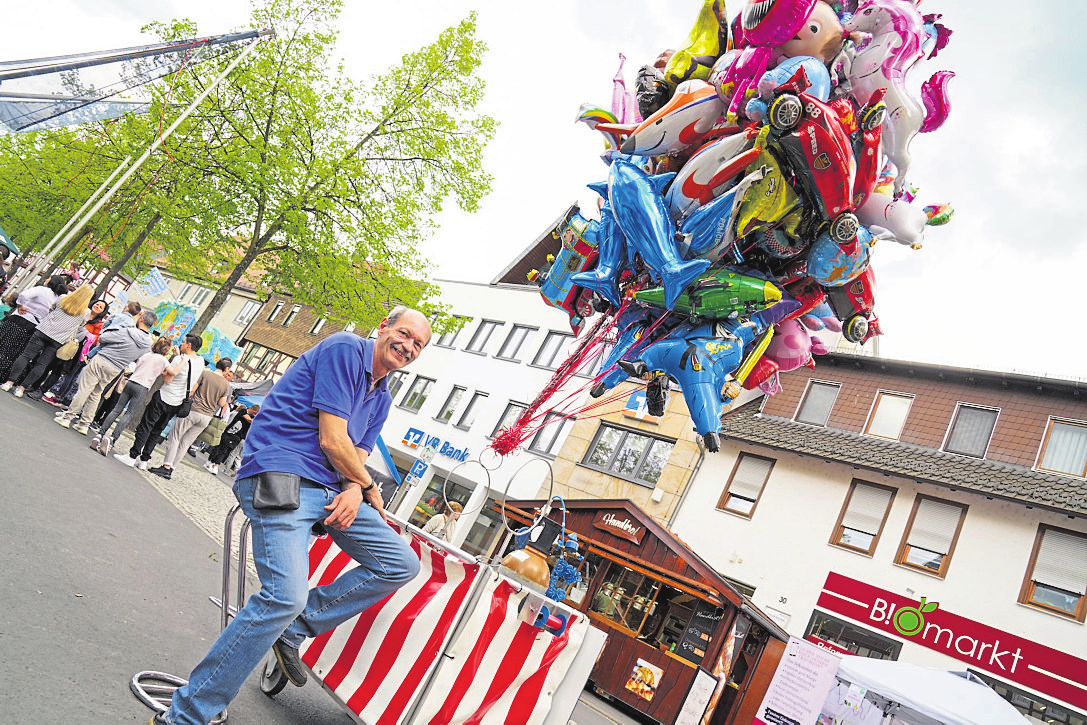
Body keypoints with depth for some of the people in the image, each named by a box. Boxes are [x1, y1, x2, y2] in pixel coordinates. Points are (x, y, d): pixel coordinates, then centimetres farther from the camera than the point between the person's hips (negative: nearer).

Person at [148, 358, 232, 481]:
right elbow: (221, 403, 7)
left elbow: (191, 390, -6)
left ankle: (166, 467, -5)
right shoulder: (226, 384, 4)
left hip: (193, 410, -4)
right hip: (207, 417, 4)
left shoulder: (206, 374, -5)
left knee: (175, 437, 3)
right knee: (185, 443, 8)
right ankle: (170, 469, 8)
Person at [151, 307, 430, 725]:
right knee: (287, 595, -25)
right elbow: (331, 441, -14)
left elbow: (356, 457, 14)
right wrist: (369, 487, 1)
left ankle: (293, 629, 8)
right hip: (280, 477, -9)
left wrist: (354, 491, -9)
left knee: (402, 563, 5)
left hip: (330, 490, 9)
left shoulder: (381, 398, 19)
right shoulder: (346, 350, -9)